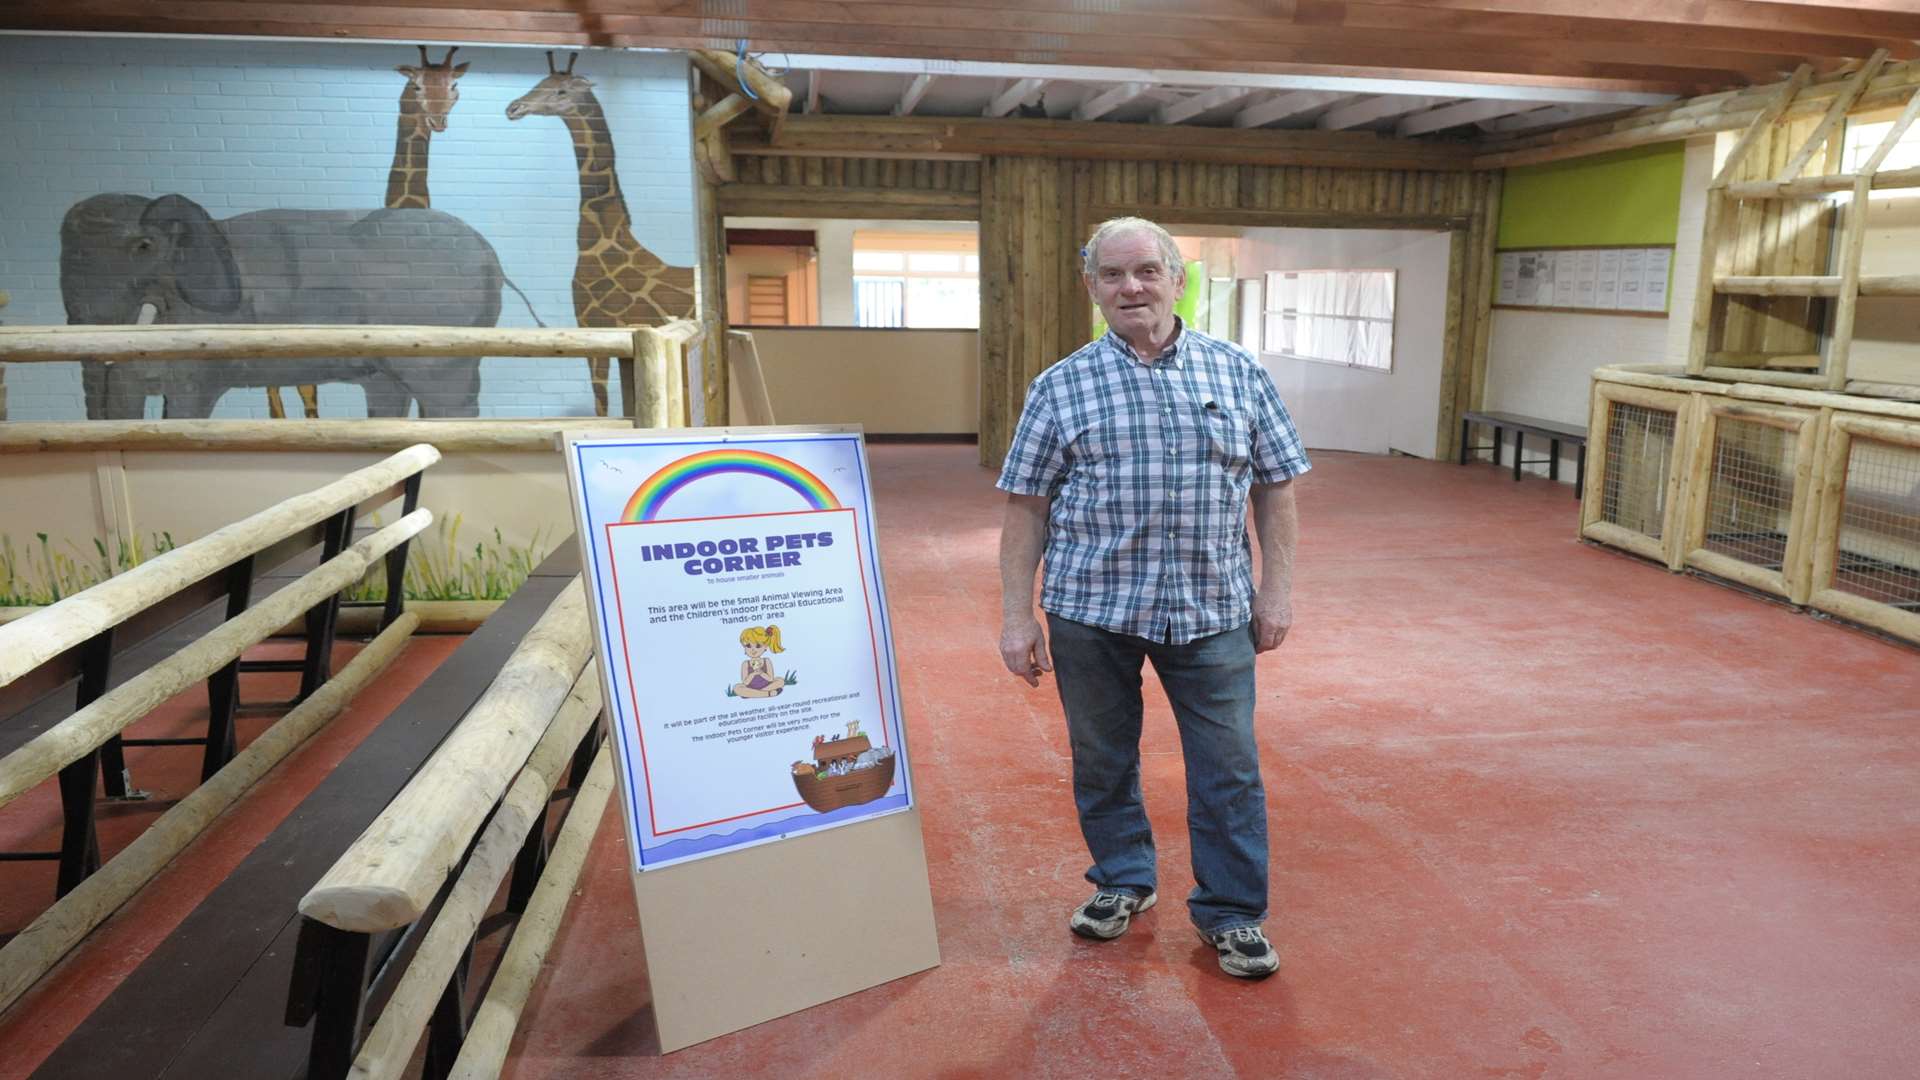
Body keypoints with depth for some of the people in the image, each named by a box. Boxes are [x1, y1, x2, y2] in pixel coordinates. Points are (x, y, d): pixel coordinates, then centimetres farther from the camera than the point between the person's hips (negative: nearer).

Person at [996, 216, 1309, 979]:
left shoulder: (1239, 373, 4)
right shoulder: (1061, 386, 0)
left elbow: (1274, 488, 7)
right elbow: (1027, 508, 0)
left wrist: (1277, 589, 2)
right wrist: (1017, 616, -3)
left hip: (1211, 608, 0)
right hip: (1091, 605, 0)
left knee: (1229, 769, 5)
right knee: (1101, 760, 14)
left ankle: (1232, 913, 24)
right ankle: (1122, 881, 36)